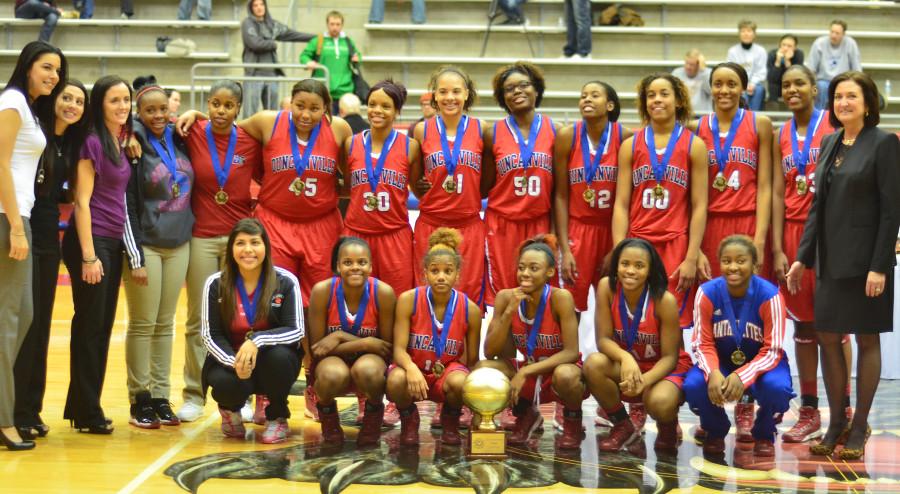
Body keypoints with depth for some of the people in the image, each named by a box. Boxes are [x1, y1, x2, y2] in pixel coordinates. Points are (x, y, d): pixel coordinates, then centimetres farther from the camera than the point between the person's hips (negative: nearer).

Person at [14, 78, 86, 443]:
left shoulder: (72, 144, 12)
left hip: (49, 238, 7)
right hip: (23, 233, -7)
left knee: (41, 324, 9)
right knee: (23, 321, -7)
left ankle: (31, 409, 16)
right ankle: (15, 412, 0)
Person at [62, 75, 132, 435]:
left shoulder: (123, 142, 12)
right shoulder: (92, 142, -11)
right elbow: (82, 201, -13)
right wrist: (88, 255, -16)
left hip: (113, 242, 8)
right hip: (91, 240, -8)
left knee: (102, 327, 11)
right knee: (90, 325, -2)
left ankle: (84, 406, 20)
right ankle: (87, 413, 6)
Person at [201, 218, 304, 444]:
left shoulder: (286, 282, -10)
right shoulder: (216, 284, -7)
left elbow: (297, 331, -15)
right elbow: (210, 335, -7)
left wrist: (257, 340, -31)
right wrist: (234, 362, -27)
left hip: (273, 360, 0)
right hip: (230, 358, 0)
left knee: (279, 355, -35)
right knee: (224, 383, -34)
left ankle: (277, 418, -5)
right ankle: (230, 410, 8)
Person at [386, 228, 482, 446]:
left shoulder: (470, 310, -10)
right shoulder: (408, 300, -13)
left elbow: (472, 360, -1)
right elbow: (399, 349, -17)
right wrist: (411, 368, -39)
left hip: (448, 371, 1)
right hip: (414, 367, -1)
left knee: (459, 382, -36)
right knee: (396, 381, -37)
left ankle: (450, 422, 3)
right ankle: (409, 420, 1)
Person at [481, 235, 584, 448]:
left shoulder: (560, 298, -20)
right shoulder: (506, 297, -9)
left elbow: (571, 352, -24)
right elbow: (489, 352, -13)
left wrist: (525, 372, -29)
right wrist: (509, 311, -25)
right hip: (526, 375, 4)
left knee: (565, 375, -38)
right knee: (483, 369, -21)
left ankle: (573, 421, -1)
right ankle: (525, 415, 9)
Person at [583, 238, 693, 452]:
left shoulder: (664, 300, -23)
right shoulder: (607, 287, -16)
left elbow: (669, 356, -18)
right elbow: (603, 339, -16)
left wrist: (644, 380, -37)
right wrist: (625, 358, -38)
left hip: (664, 368, -3)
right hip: (624, 365, 3)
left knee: (660, 403, -37)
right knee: (593, 364, -29)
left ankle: (668, 428, 6)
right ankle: (623, 426, -3)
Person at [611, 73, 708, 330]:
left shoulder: (694, 145, 3)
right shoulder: (630, 145, 7)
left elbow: (699, 207, 0)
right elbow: (621, 205, 4)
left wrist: (692, 258, -7)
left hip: (676, 245, -1)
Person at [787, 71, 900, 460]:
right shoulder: (829, 144, 12)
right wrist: (802, 258, 10)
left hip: (865, 261, -6)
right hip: (830, 261, 6)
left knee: (866, 340, 3)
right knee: (827, 337, 6)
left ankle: (859, 427, 13)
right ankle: (836, 423, 17)